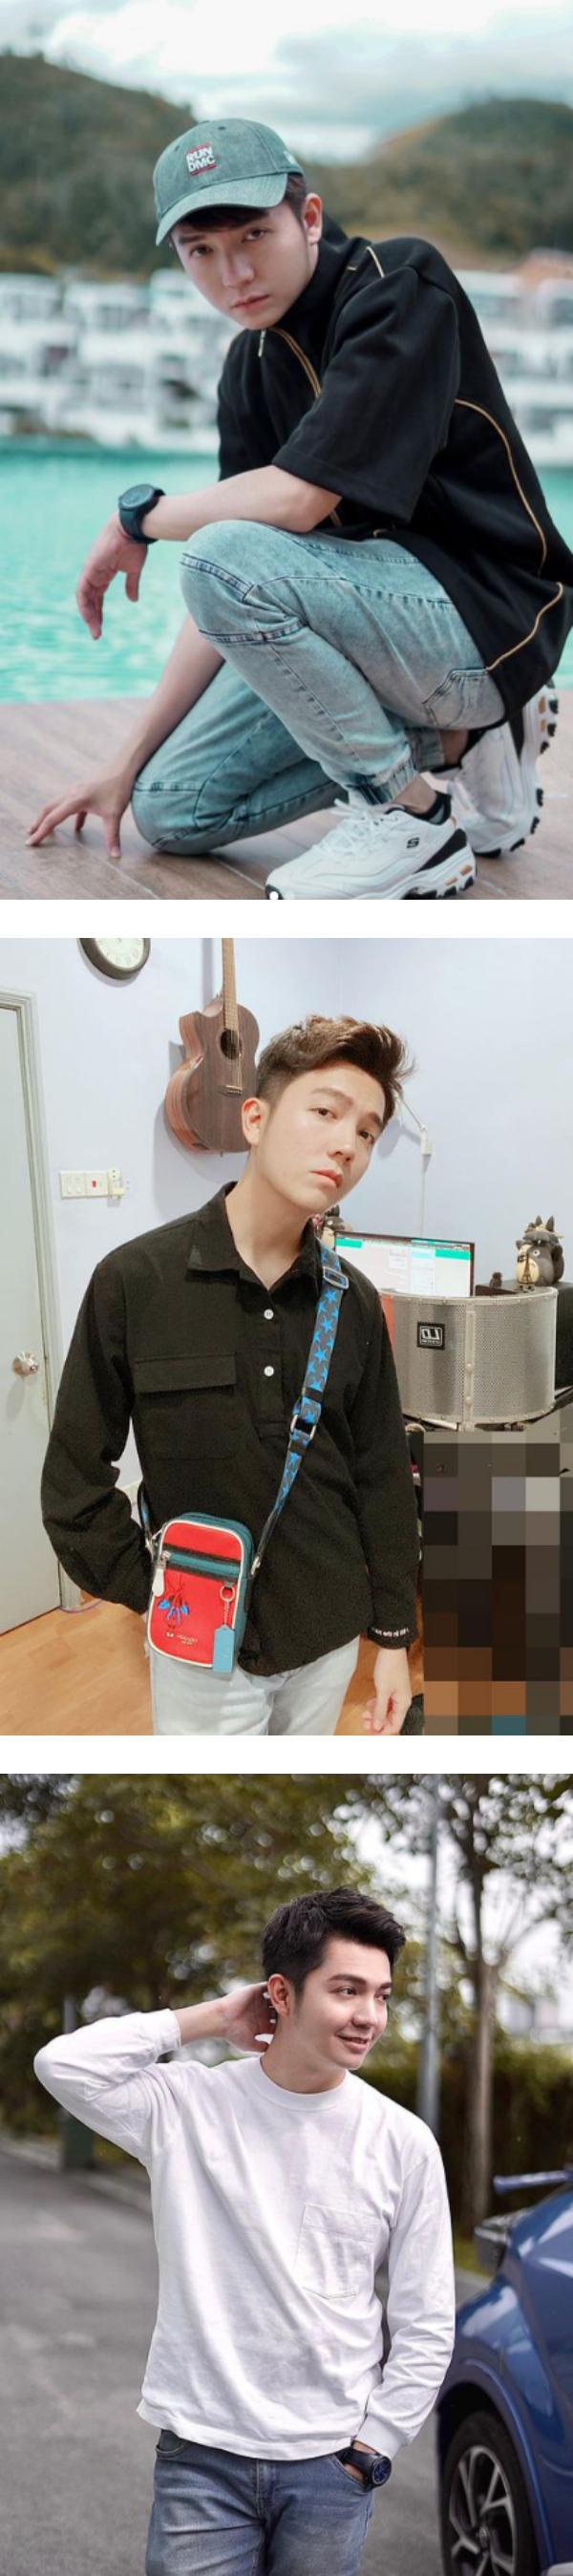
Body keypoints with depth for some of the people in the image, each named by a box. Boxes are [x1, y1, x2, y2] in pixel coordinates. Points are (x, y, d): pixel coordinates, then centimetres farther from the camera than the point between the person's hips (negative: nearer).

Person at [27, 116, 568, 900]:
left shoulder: (402, 287, -17)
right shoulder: (252, 365, 7)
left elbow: (297, 499, -26)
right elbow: (233, 604, 9)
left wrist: (139, 515, -9)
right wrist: (125, 766, 7)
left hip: (488, 616, -9)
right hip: (376, 609, 9)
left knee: (223, 559, -29)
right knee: (171, 808, 3)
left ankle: (416, 823, -14)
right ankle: (457, 740, 11)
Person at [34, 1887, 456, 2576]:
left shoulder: (403, 2142, 1)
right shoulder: (191, 2105, -1)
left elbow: (426, 2329, 5)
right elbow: (66, 2065, -17)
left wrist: (369, 2449, -2)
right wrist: (211, 2019, -7)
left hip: (329, 2466, 1)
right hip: (202, 2455, -1)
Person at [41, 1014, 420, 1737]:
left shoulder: (354, 1304, -1)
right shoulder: (135, 1282, -11)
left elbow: (382, 1480, 7)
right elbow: (75, 1480, -5)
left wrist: (394, 1636, 7)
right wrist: (155, 1593, -7)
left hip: (327, 1637, 3)